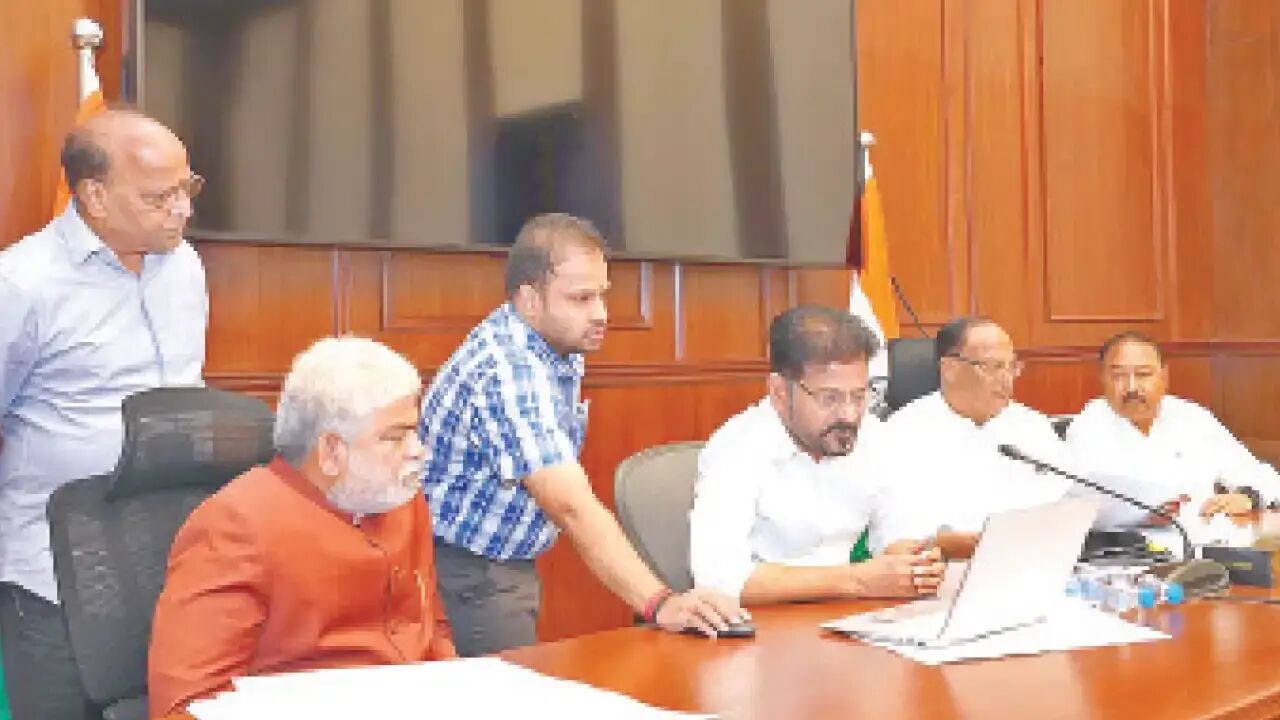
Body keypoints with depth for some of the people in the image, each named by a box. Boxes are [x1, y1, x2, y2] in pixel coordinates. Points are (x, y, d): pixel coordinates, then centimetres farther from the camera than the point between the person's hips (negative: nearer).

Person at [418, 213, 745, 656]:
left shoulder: (561, 349, 2)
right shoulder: (509, 370, -28)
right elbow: (574, 508, -37)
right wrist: (658, 604, -45)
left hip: (507, 565, 9)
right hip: (462, 574, -9)